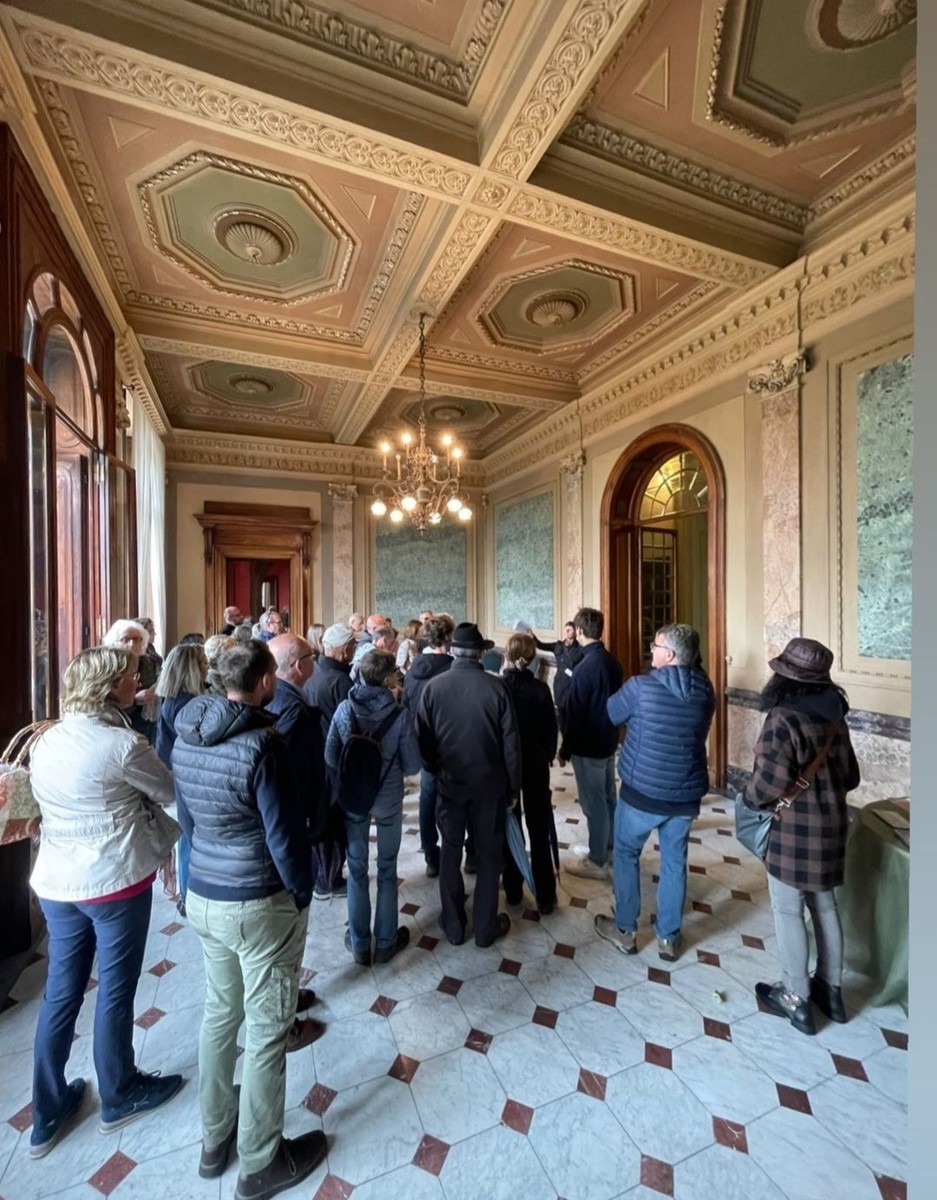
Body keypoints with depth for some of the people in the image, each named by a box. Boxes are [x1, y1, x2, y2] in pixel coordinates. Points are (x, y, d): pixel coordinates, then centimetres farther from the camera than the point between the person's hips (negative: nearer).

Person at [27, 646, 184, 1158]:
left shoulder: (45, 741, 1)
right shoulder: (122, 745, -22)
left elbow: (47, 801, 13)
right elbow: (171, 794, -11)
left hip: (56, 881, 7)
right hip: (115, 880, -6)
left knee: (60, 991, 21)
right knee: (114, 991, 13)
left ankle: (47, 1114, 37)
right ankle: (119, 1096, 35)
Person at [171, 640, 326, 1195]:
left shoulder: (186, 736, -3)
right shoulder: (262, 743, -26)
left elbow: (187, 816, 8)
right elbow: (286, 834, -20)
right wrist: (303, 893, -4)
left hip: (202, 895, 7)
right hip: (261, 904, -7)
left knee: (220, 1013, 26)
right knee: (267, 1030, 14)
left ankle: (215, 1140, 47)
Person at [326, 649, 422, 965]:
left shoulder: (344, 709, -14)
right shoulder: (399, 715, -21)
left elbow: (330, 756, -6)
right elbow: (412, 765, -13)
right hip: (388, 800, -2)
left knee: (357, 871, 18)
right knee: (387, 870, 18)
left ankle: (359, 944, 32)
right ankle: (385, 942, 33)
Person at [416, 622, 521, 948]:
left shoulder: (434, 686, -12)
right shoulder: (495, 687, -16)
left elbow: (422, 738, -5)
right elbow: (511, 742, -11)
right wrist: (513, 785, 2)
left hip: (449, 782, 1)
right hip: (489, 784, -1)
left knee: (450, 852, 18)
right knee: (488, 854, 16)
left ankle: (453, 925, 32)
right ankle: (485, 927, 29)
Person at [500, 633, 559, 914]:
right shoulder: (540, 688, -14)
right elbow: (551, 727, -7)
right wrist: (549, 755, 10)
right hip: (535, 764, 0)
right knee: (539, 831, 11)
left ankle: (512, 891, 27)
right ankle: (545, 897, 17)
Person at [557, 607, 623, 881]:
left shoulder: (585, 668, -25)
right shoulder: (613, 663, 1)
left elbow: (573, 713, -20)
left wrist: (565, 748, -9)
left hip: (587, 746, -8)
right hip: (608, 741, 9)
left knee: (594, 803, 4)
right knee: (607, 797, 20)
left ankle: (597, 862, 17)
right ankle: (607, 848, 36)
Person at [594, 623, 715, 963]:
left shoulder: (641, 686, -19)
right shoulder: (705, 692, -4)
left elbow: (608, 715, -2)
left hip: (642, 790, -4)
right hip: (686, 794, 4)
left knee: (626, 854, 16)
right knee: (674, 863, 19)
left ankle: (625, 930, 28)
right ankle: (669, 938, 33)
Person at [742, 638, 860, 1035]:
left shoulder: (783, 720, -25)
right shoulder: (834, 718, 0)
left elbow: (771, 782, -26)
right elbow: (850, 778, 10)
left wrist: (749, 798, -6)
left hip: (794, 831, -7)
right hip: (830, 827, 7)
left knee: (788, 912, 10)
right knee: (825, 906, 22)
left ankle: (796, 999, 25)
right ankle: (831, 989, 39)